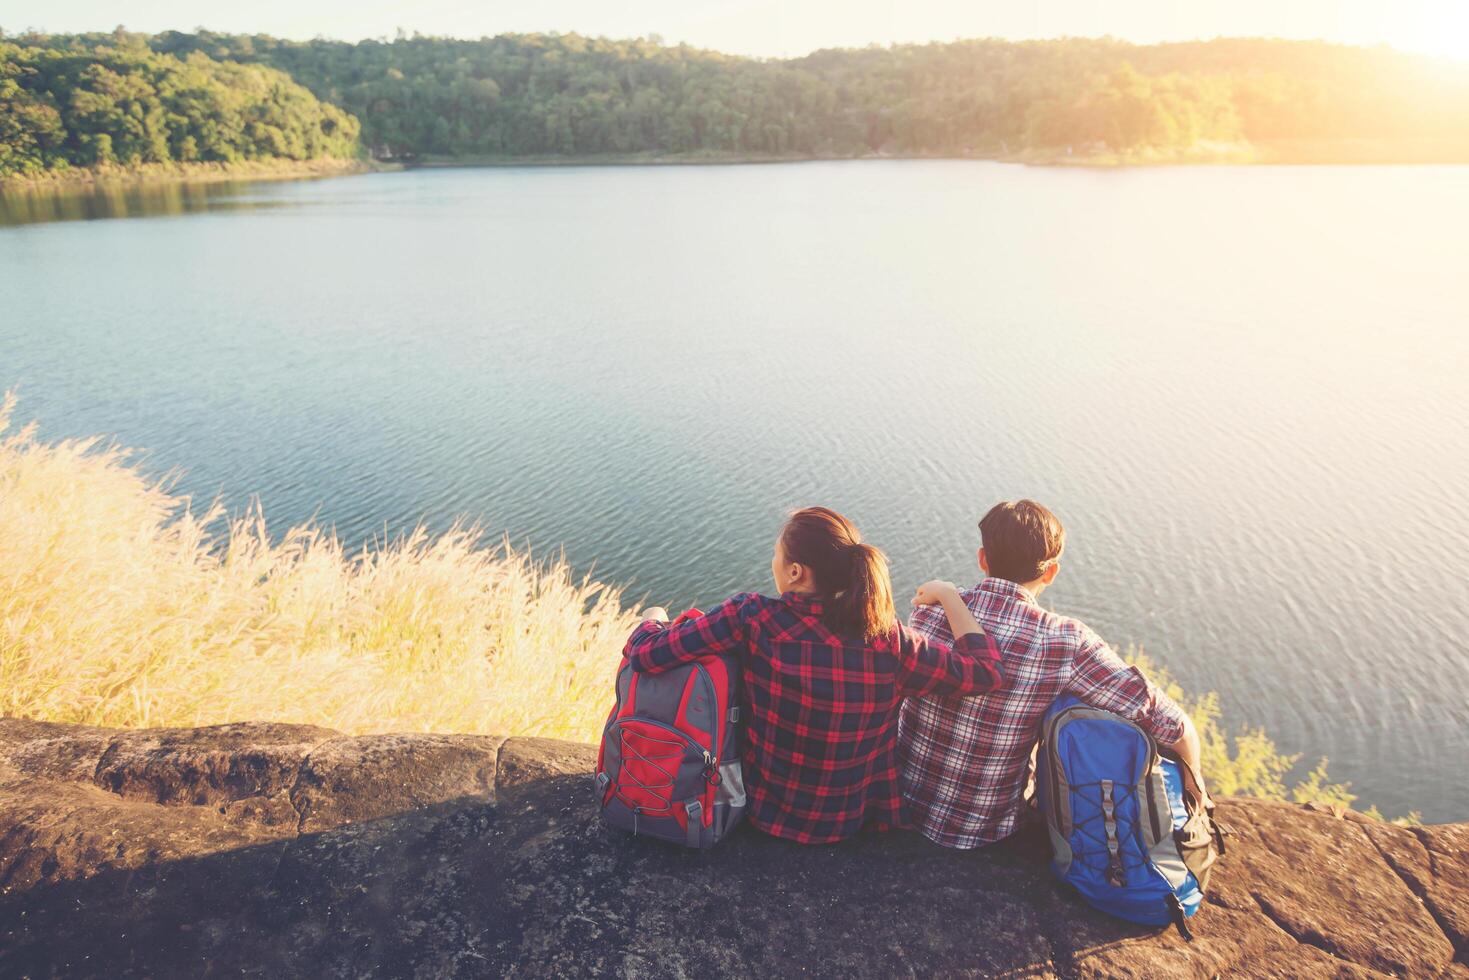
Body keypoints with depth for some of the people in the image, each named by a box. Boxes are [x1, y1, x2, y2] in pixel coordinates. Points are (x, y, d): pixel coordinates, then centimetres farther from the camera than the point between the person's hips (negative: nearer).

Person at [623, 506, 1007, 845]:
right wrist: (948, 595, 1)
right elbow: (986, 670, -11)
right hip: (852, 821, 2)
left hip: (765, 811, -1)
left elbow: (645, 655, -23)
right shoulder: (889, 640, -21)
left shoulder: (751, 619, -27)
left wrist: (652, 619, 0)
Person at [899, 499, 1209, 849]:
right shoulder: (1066, 642, -23)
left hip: (902, 803, 3)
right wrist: (1194, 781, 3)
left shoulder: (927, 612, -15)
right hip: (986, 830, -2)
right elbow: (1173, 724, -18)